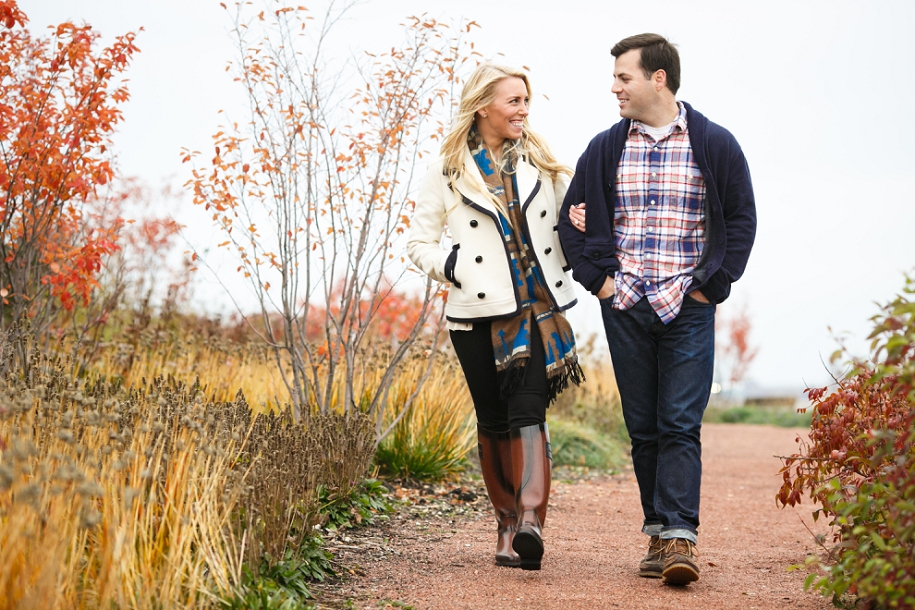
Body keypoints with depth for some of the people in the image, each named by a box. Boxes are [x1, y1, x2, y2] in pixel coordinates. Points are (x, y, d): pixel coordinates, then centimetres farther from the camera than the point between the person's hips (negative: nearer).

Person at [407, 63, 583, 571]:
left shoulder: (540, 162, 10)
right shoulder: (449, 170, 3)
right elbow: (419, 242, 7)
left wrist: (564, 267, 1)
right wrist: (455, 270, -9)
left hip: (537, 308, 0)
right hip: (478, 314, 0)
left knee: (527, 411, -15)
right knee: (493, 420, 6)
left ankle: (531, 520, -25)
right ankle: (507, 521, 20)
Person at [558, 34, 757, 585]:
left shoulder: (715, 145, 1)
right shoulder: (606, 148, 8)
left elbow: (742, 219, 5)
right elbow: (575, 217, 14)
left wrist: (712, 284, -2)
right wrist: (599, 276, 4)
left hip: (687, 310, -3)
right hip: (625, 309, 3)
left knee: (681, 424, -9)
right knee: (643, 426, 6)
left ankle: (680, 537, -11)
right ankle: (658, 532, 13)